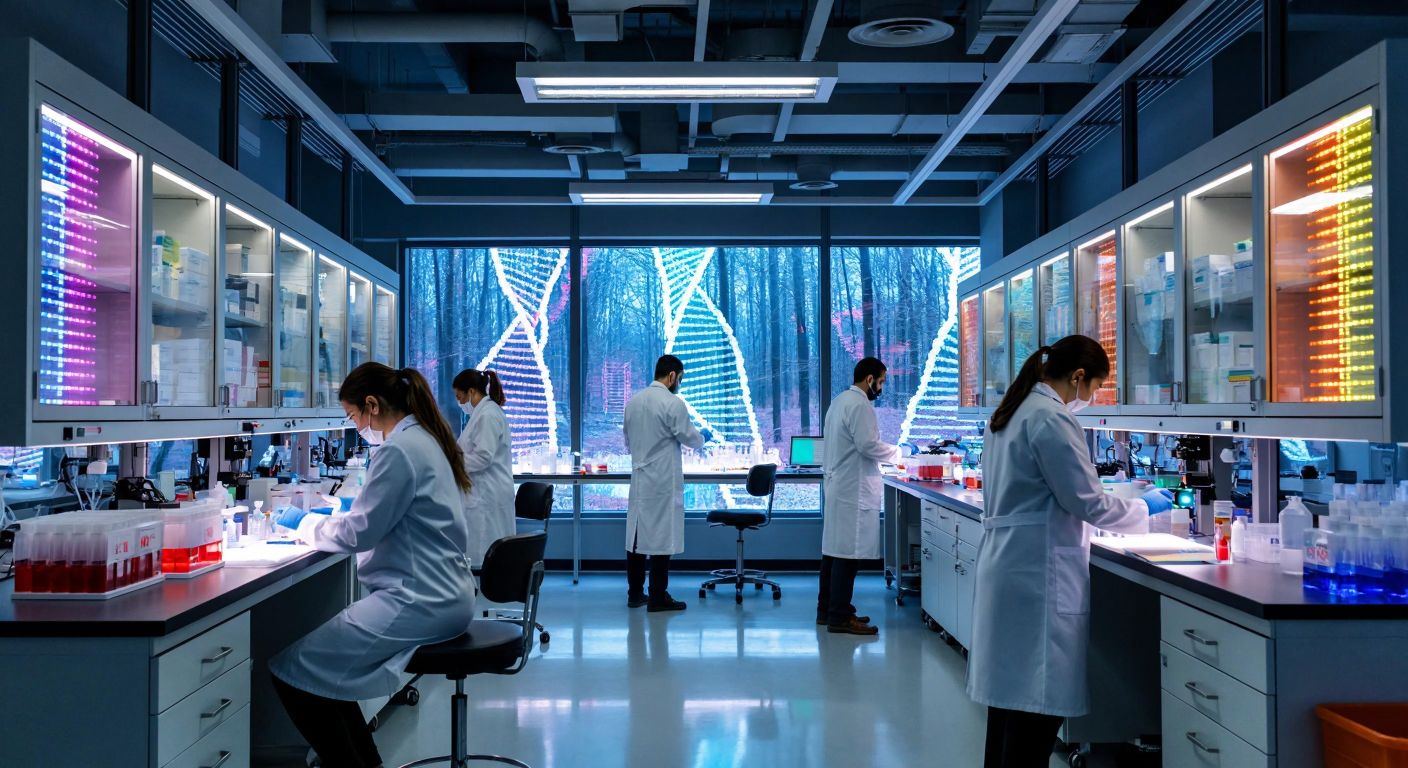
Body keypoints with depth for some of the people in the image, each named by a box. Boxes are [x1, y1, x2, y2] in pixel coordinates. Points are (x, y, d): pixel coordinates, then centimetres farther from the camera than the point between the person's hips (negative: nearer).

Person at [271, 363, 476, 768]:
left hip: (418, 601, -11)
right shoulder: (423, 438, 14)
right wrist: (329, 516, 22)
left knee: (292, 668, -9)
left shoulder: (399, 450, -17)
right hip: (440, 594, 11)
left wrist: (304, 522, 2)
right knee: (323, 657, 16)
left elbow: (359, 534, -14)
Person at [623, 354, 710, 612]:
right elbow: (690, 438, -7)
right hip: (663, 482, -7)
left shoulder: (633, 401, 8)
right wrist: (704, 437, 15)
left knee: (636, 537, 10)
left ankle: (635, 594, 18)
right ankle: (658, 598, 4)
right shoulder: (673, 403, -14)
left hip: (639, 479, 7)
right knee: (662, 539, -1)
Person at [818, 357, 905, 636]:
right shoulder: (859, 404, -14)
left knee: (834, 549, 12)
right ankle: (839, 617, -7)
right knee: (848, 553, -8)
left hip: (837, 486, 10)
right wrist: (897, 452, -4)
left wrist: (884, 456, 21)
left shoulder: (839, 401, 17)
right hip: (853, 490, -10)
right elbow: (867, 445, -20)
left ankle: (827, 610, 18)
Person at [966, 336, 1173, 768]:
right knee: (1038, 704, -3)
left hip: (1008, 567, 10)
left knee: (1010, 691, 16)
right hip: (1039, 574, -10)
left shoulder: (1013, 412, 15)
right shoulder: (1051, 419, -15)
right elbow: (1086, 501, -14)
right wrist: (1144, 508, 2)